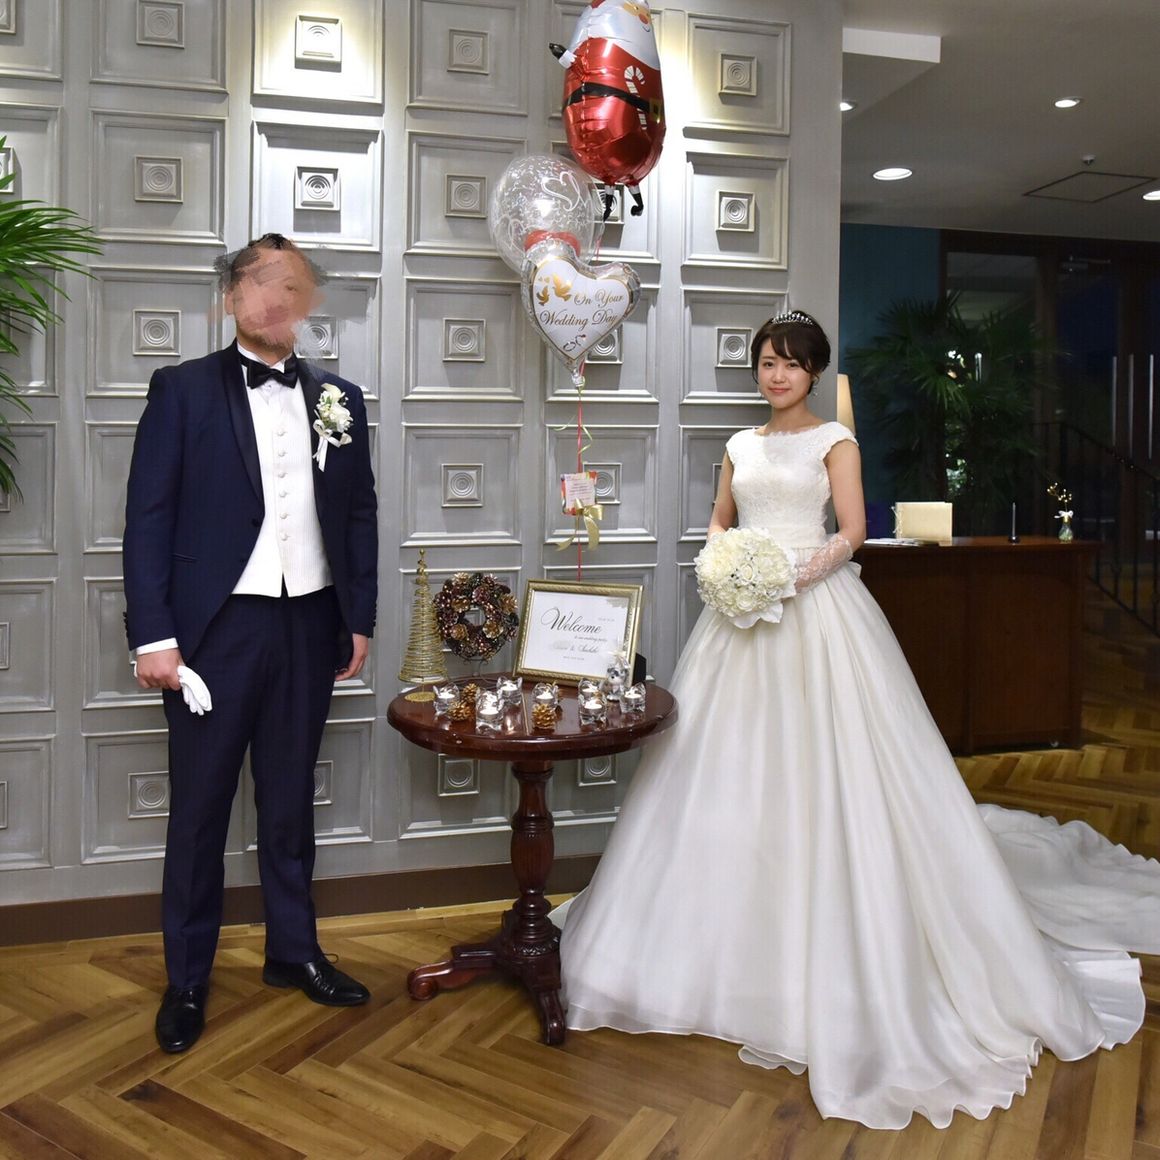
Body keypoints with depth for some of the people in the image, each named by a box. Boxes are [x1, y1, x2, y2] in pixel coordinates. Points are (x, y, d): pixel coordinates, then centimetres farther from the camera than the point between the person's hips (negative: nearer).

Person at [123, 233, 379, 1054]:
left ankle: (294, 949, 32)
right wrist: (153, 635, -10)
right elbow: (148, 517, -4)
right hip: (217, 626, -3)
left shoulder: (339, 399, 8)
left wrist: (360, 618, 8)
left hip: (309, 626, 3)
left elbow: (360, 515, 10)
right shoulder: (184, 390, -1)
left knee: (291, 799, 15)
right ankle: (187, 978, 24)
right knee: (200, 805, 8)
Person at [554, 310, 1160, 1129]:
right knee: (732, 766, 5)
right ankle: (741, 942, 21)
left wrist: (802, 571, -22)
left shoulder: (835, 441, 2)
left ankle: (830, 948, 9)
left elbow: (853, 530, -6)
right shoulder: (741, 446, 16)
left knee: (817, 766, -6)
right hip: (742, 609, 5)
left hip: (816, 607, -4)